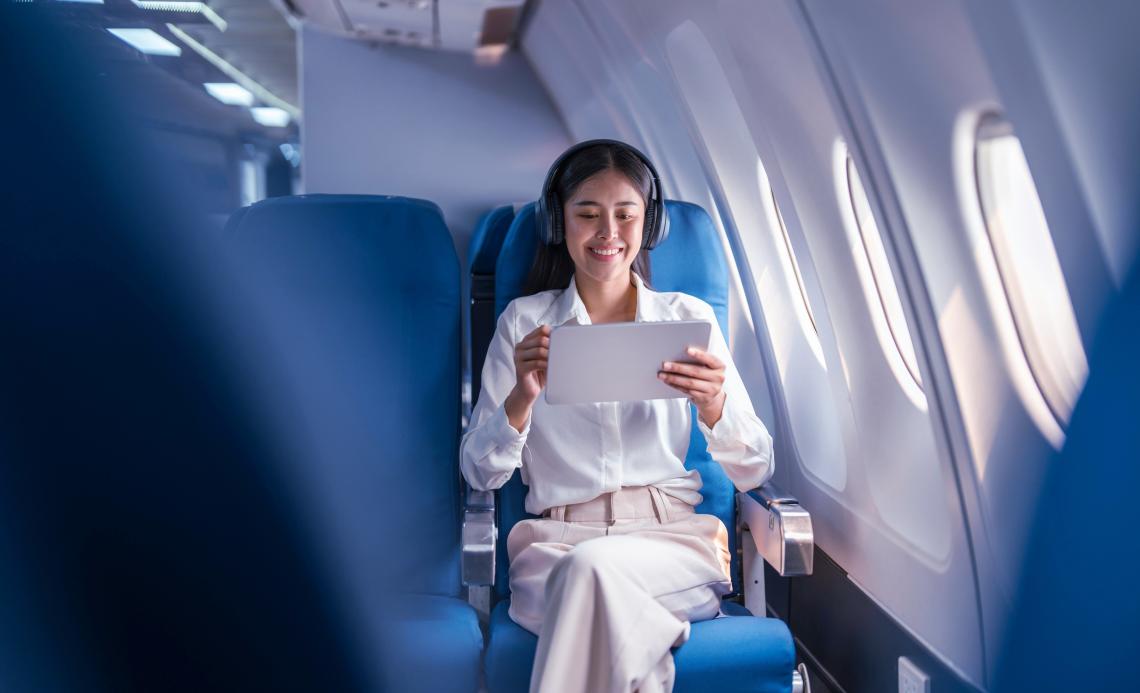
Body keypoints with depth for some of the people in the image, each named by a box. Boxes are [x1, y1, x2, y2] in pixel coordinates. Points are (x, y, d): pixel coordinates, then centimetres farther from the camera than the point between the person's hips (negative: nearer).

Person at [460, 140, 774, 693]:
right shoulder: (524, 322, 10)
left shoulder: (690, 317, 10)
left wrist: (713, 404, -17)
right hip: (556, 542, 0)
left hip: (672, 537, 0)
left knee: (593, 566, -34)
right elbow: (480, 473, 4)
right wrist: (523, 396, -15)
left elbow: (754, 472, 5)